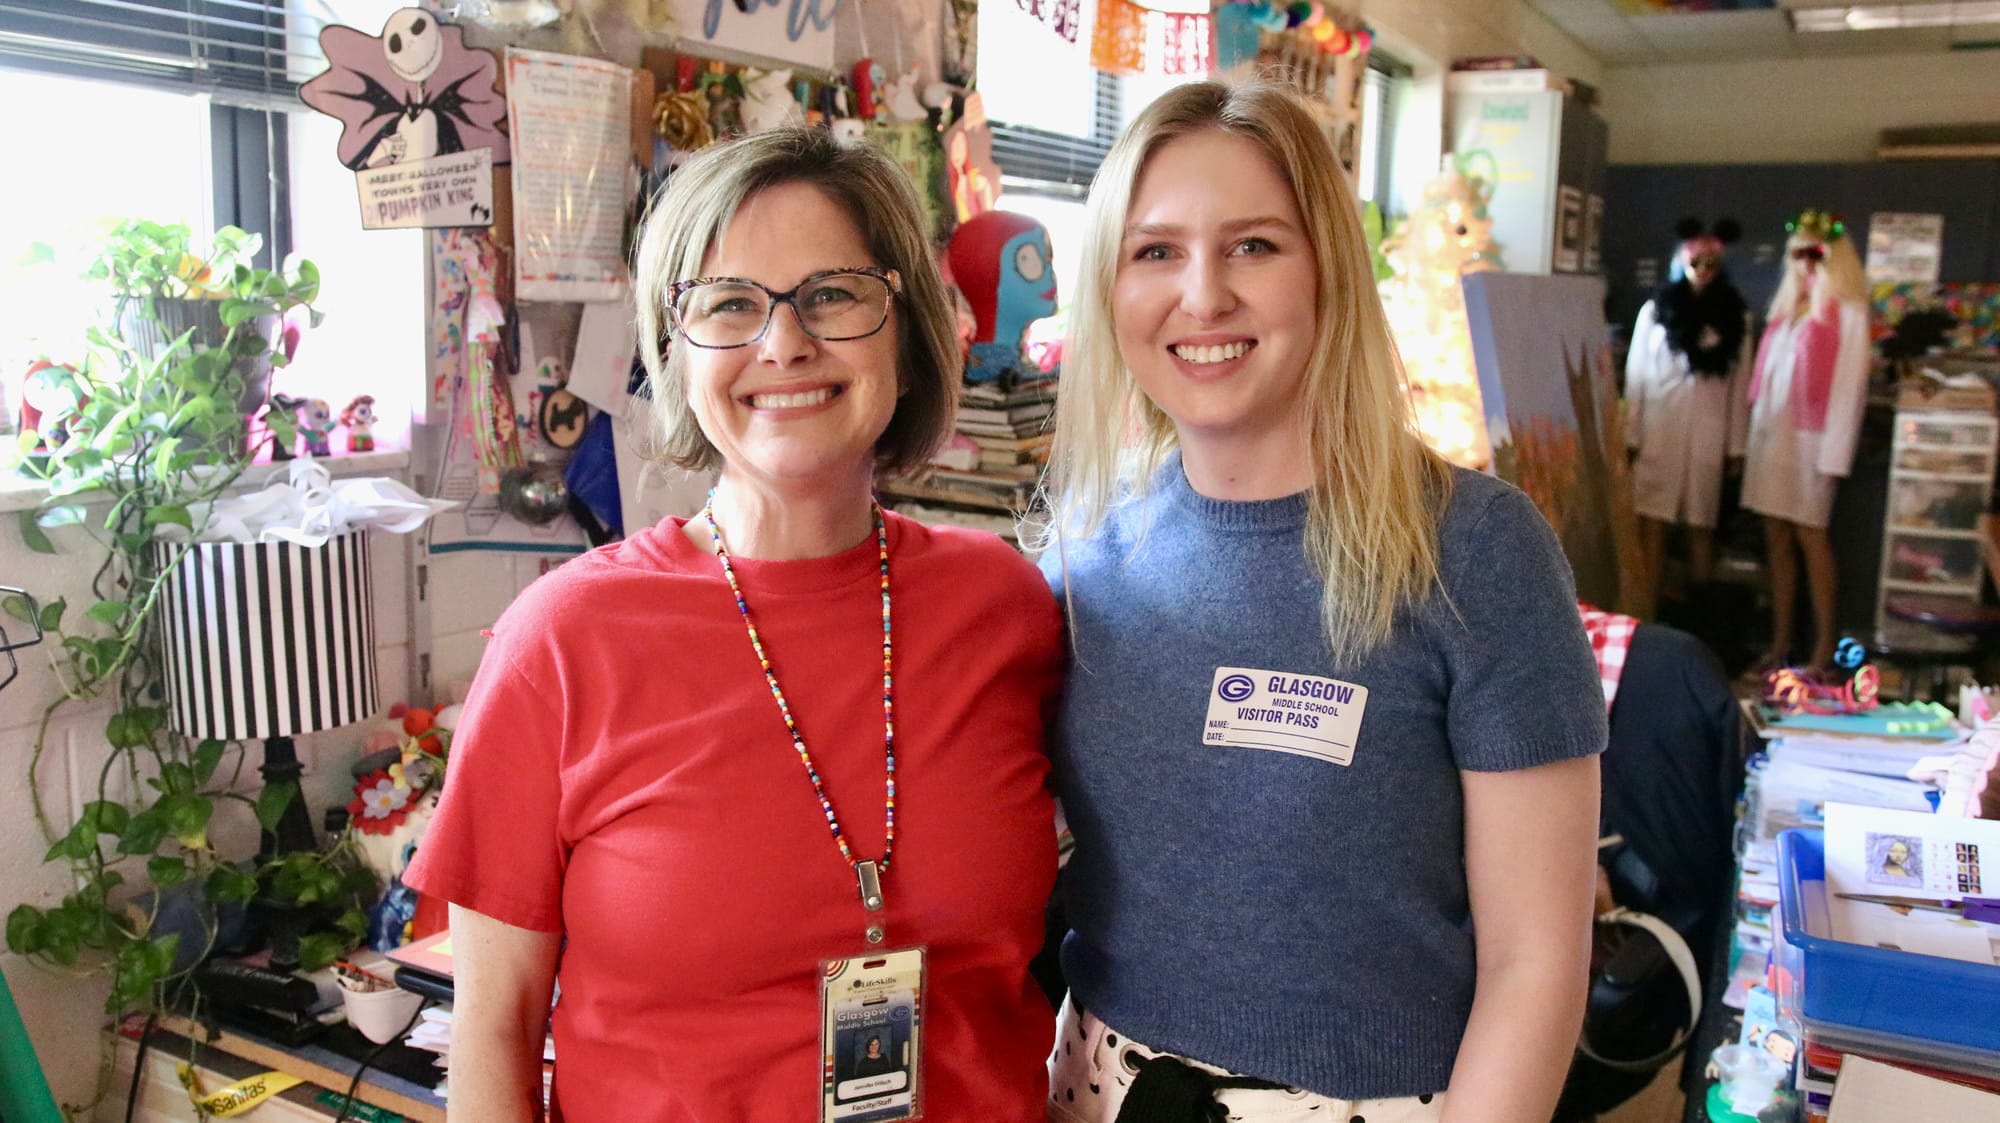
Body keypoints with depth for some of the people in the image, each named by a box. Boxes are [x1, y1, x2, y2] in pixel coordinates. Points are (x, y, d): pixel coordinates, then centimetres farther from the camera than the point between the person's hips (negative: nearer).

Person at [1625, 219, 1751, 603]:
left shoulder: (1735, 317, 6)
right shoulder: (1655, 310, 3)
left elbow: (1740, 384, 5)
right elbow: (1636, 375, 3)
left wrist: (1737, 444, 2)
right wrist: (1630, 434, -2)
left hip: (1707, 434, 1)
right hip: (1659, 431, -1)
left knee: (1702, 525, 4)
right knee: (1652, 521, -5)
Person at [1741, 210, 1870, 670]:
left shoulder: (1846, 311, -6)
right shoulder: (1786, 308, 15)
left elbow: (1848, 385, -11)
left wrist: (1834, 455, -15)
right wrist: (1754, 430, 8)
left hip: (1809, 437, -6)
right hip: (1769, 434, 6)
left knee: (1810, 536, -4)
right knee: (1777, 538, 6)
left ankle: (1824, 646, 2)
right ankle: (1780, 641, 11)